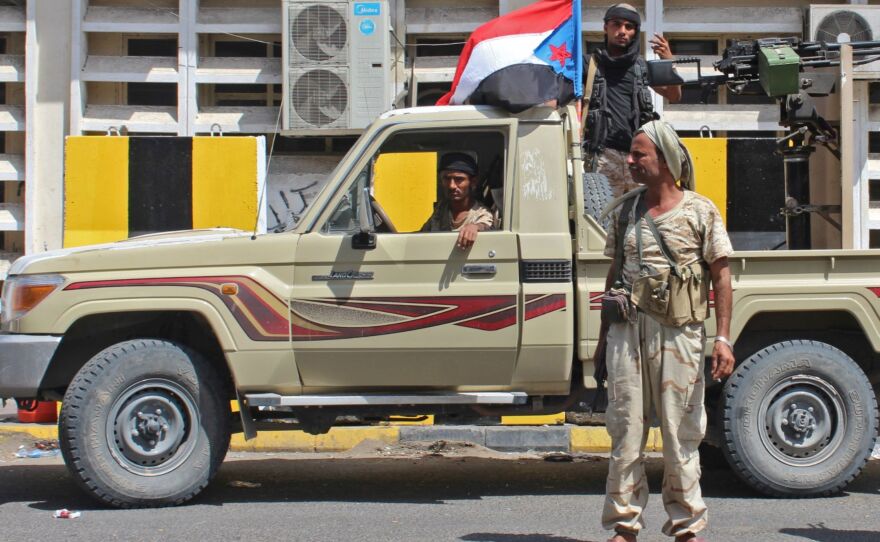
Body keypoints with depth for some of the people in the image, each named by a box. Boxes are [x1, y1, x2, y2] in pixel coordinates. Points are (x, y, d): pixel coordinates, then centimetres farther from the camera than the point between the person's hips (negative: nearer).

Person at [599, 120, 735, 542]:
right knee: (625, 429, 4)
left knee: (680, 432, 3)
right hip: (628, 328, 3)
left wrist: (723, 337, -8)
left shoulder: (700, 211, 0)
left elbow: (721, 275, 0)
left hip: (678, 332, -3)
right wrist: (606, 330, 15)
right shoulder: (624, 210, 12)